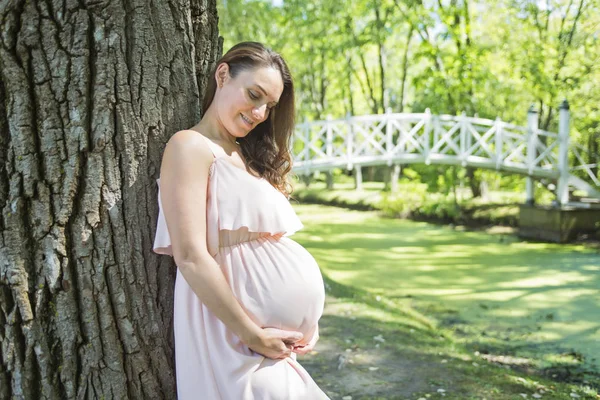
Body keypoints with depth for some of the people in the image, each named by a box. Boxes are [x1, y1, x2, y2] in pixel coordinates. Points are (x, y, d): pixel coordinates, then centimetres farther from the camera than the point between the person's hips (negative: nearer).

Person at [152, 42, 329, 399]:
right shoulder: (192, 146, -10)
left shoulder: (249, 157, 15)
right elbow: (190, 257, -18)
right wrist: (253, 335, -15)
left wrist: (307, 319, 7)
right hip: (238, 331, -8)